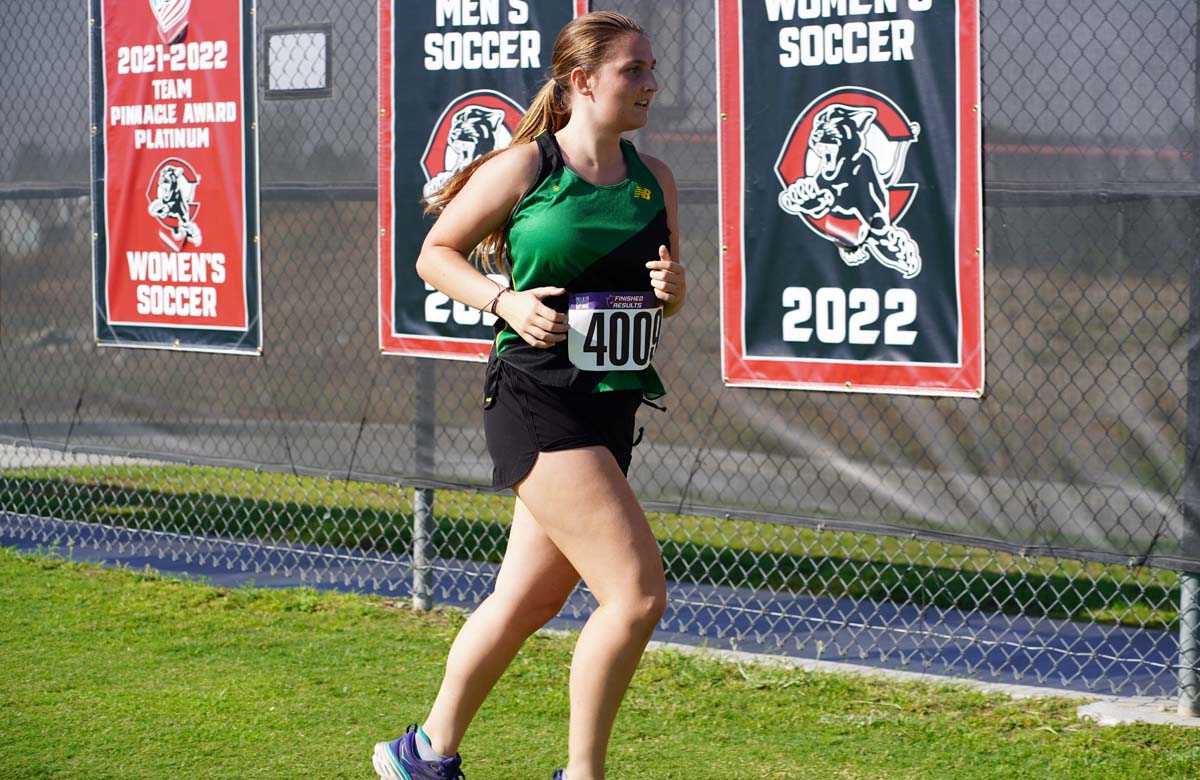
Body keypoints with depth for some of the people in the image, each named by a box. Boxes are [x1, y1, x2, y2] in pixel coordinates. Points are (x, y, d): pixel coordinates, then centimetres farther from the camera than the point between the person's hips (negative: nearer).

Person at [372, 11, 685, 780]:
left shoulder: (653, 179, 10)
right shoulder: (521, 168, -7)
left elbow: (666, 296, 20)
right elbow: (435, 254, 1)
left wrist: (674, 288, -3)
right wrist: (506, 301, -14)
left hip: (610, 412, 7)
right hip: (538, 405, -7)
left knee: (526, 601, 16)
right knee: (638, 593, -15)